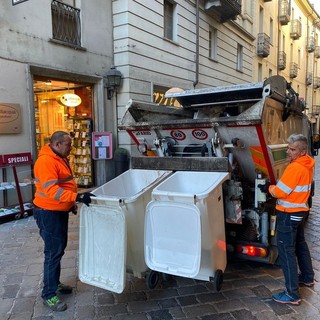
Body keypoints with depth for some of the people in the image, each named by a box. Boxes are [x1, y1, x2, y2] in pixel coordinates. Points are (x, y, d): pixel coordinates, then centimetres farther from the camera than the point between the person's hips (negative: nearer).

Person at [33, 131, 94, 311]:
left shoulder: (60, 158, 9)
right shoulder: (46, 161, -23)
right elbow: (51, 190, -32)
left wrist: (72, 203, 19)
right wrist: (77, 197, -38)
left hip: (60, 210, 10)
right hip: (49, 213, -10)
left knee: (59, 249, 18)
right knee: (54, 252, -2)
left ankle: (55, 283, 34)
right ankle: (49, 294, 11)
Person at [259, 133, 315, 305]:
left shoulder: (295, 167, -25)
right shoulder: (307, 164, 4)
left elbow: (279, 192, -22)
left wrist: (268, 188, -3)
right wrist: (276, 184, 0)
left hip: (289, 214, -10)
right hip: (300, 211, 10)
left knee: (286, 251, -3)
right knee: (300, 244, 25)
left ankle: (292, 294, 4)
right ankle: (307, 277, 43)